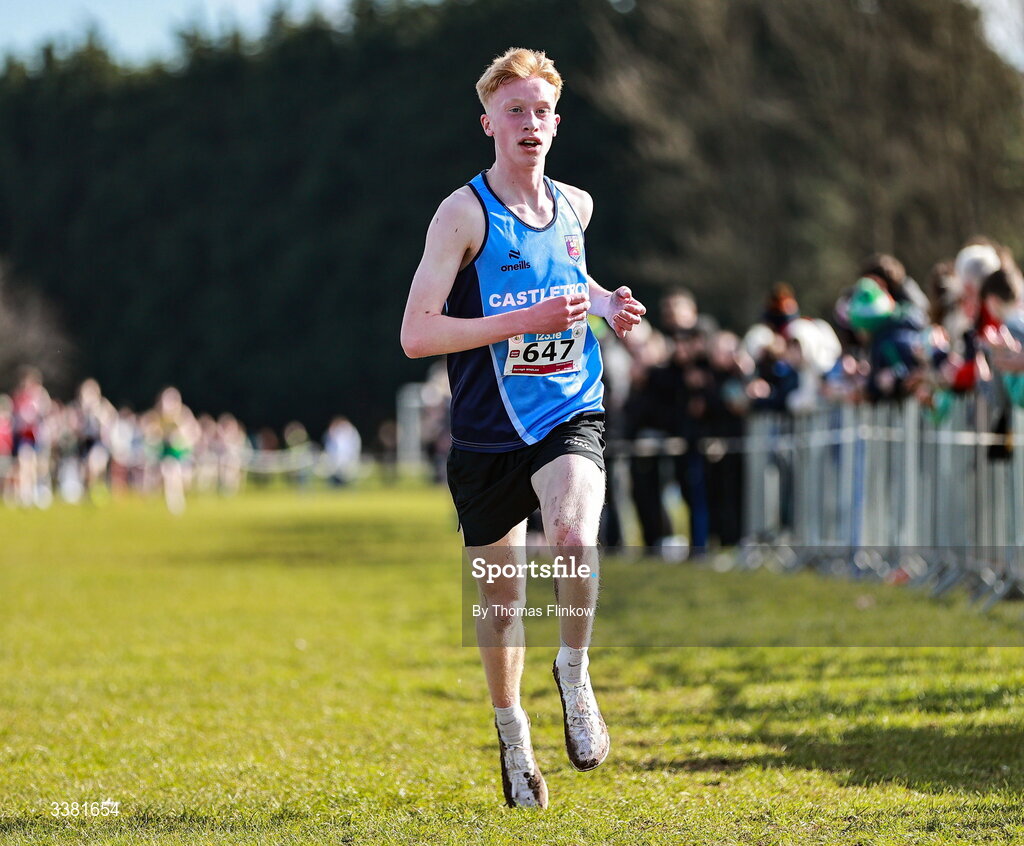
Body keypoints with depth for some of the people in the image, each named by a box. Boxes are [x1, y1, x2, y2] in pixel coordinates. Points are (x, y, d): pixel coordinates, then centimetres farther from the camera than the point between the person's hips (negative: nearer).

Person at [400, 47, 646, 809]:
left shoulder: (575, 206, 7)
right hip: (488, 432, -2)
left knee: (576, 538, -29)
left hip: (569, 415, 2)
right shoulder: (465, 212, -9)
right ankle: (511, 730, 34)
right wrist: (525, 321, -22)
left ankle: (574, 672, -3)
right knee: (501, 598, 10)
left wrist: (604, 304, 8)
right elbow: (416, 333, -16)